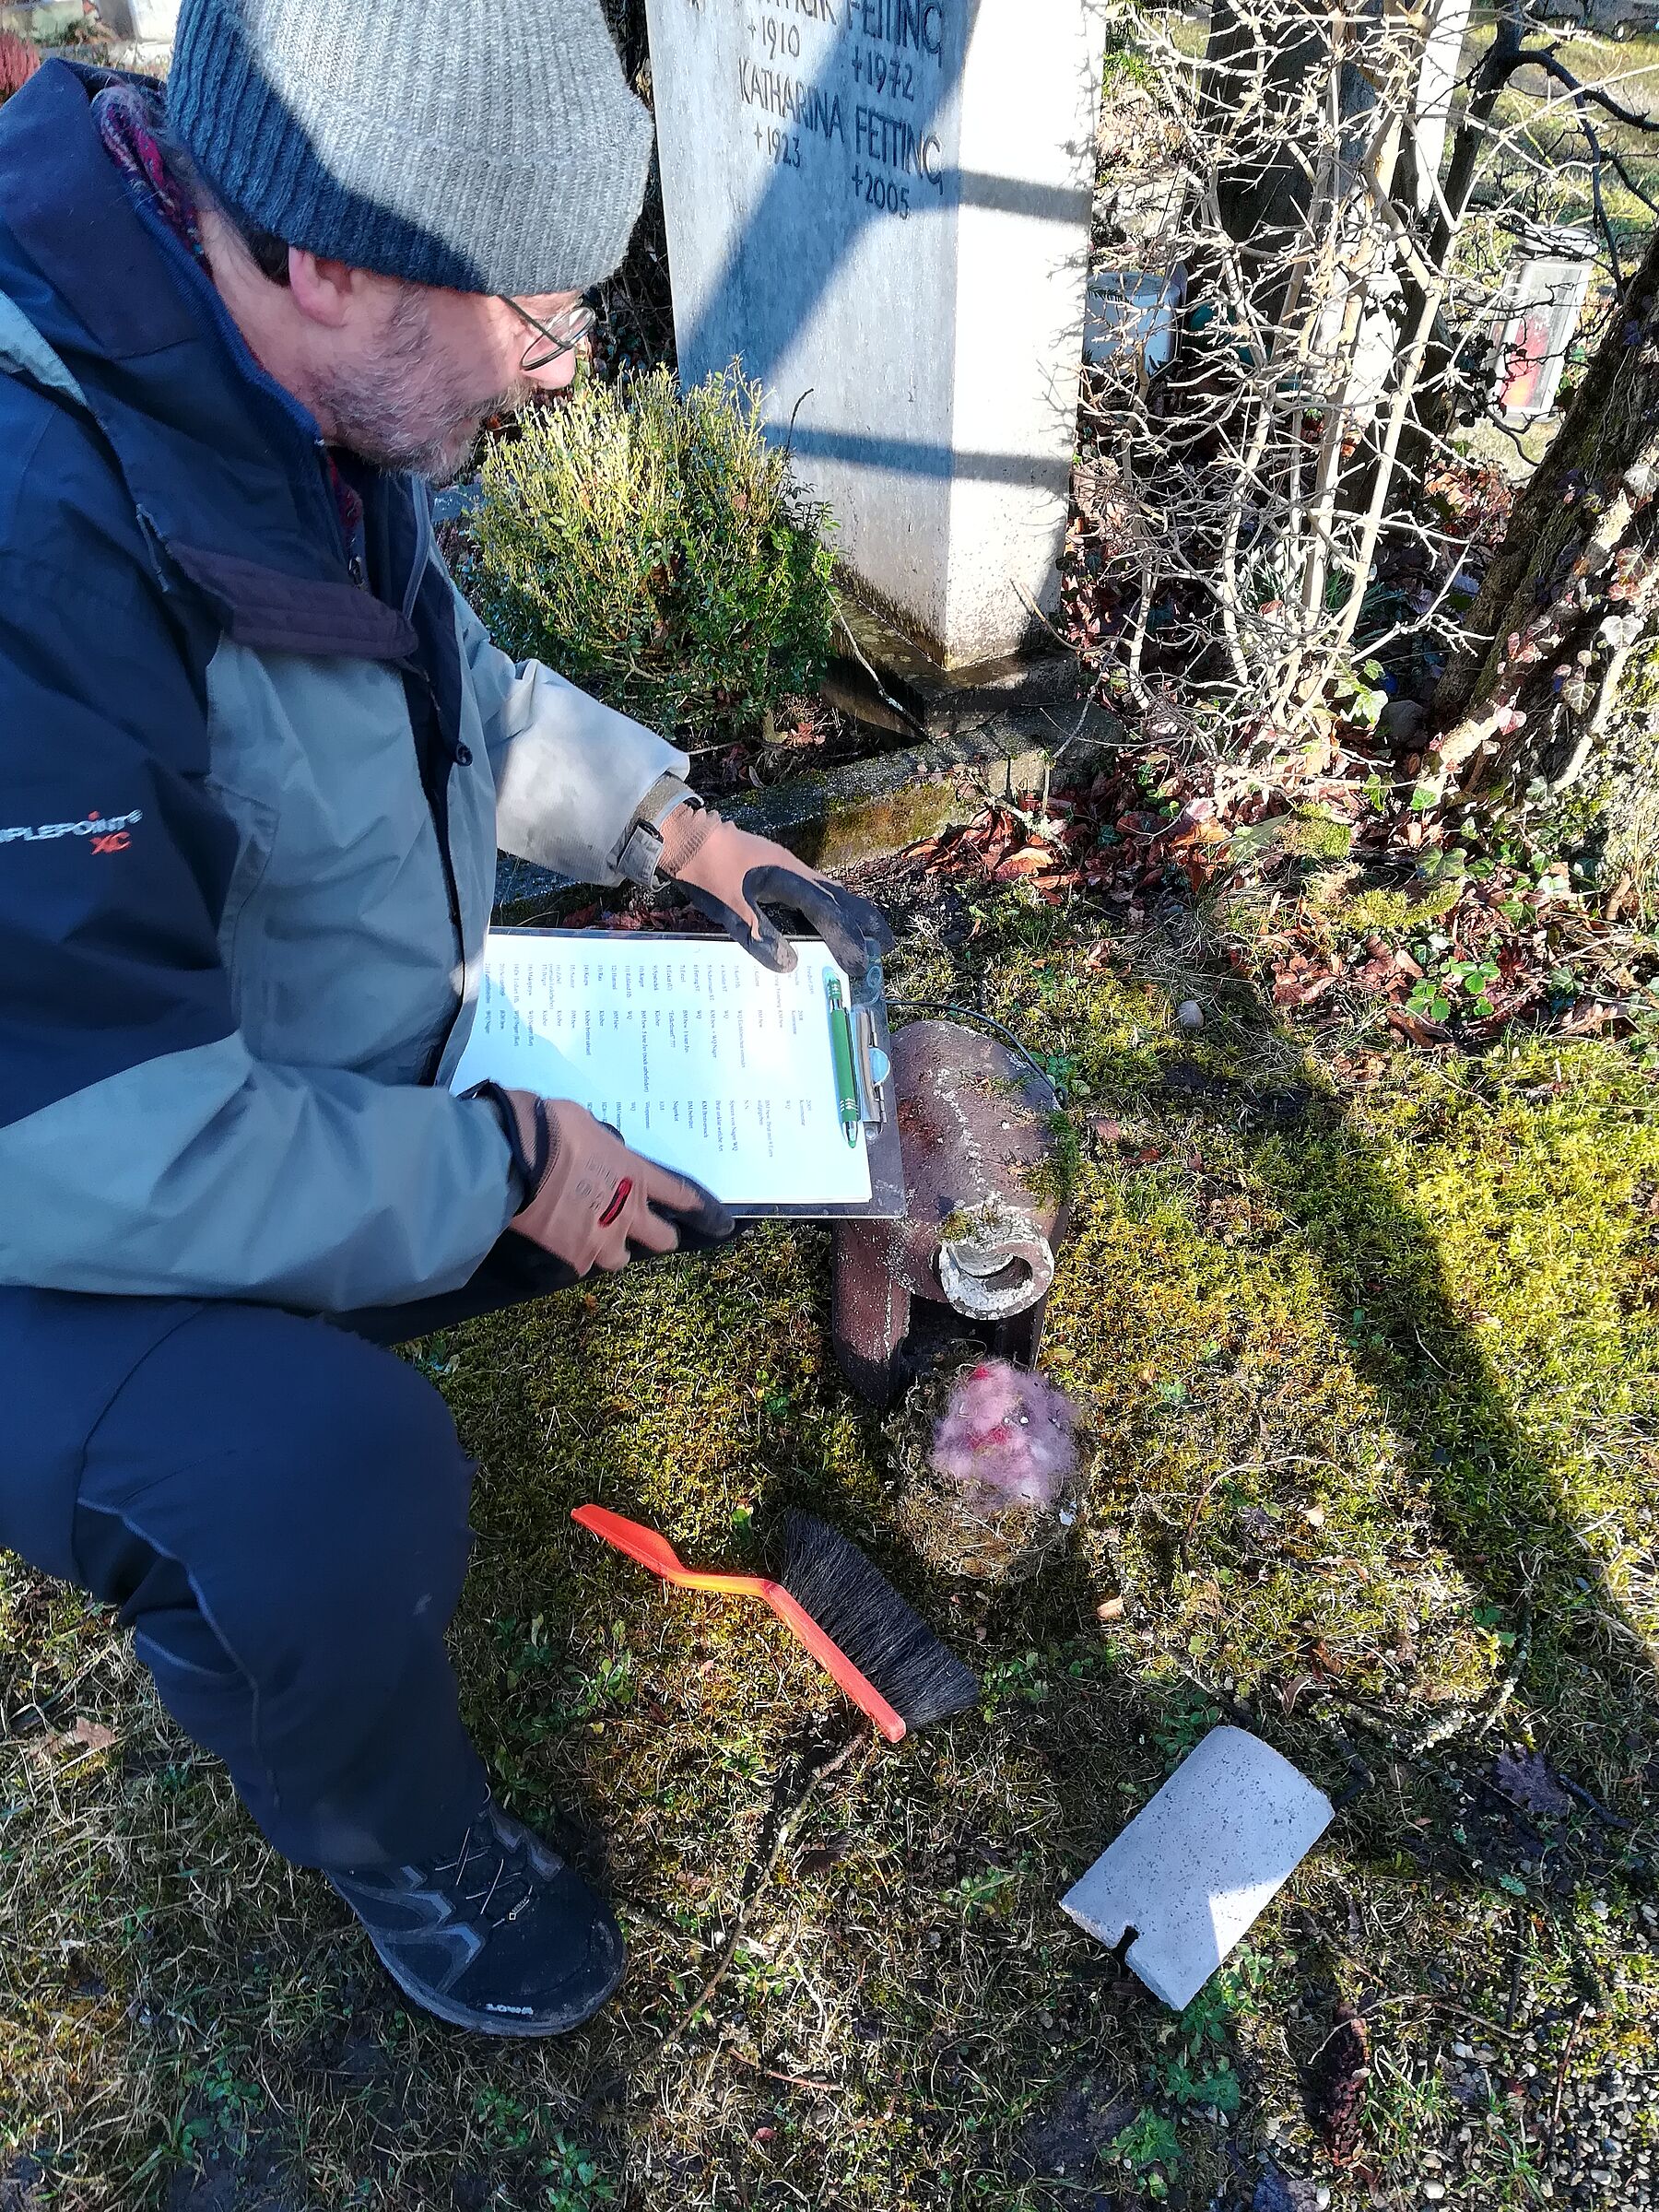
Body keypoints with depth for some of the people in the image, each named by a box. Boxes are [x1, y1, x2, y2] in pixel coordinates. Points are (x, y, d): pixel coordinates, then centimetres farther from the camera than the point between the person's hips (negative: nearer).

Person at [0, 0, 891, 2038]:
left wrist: (668, 824, 1)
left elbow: (445, 674, 13)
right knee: (331, 1491, -34)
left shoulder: (268, 376, -6)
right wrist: (501, 1169, -24)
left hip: (338, 1083, 8)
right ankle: (403, 1853, 3)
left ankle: (307, 1336, 19)